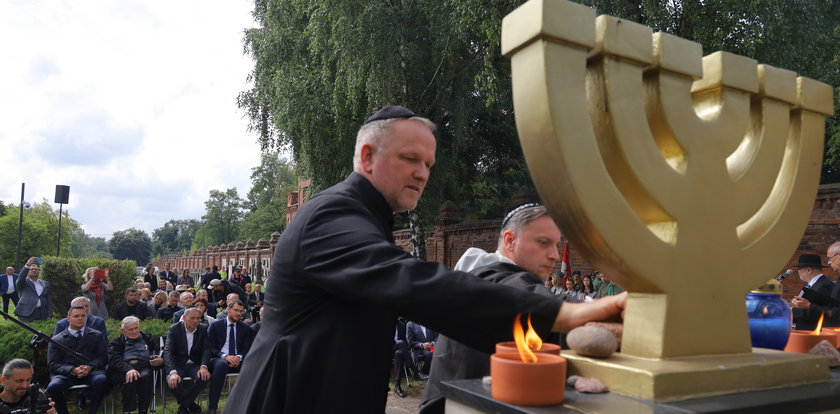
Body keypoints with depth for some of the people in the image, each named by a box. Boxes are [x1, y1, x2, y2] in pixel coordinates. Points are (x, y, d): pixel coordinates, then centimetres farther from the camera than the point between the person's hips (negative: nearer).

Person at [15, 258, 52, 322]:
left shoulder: (45, 284, 17)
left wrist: (49, 315, 2)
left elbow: (49, 300, 12)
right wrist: (27, 265, -29)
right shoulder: (24, 282, 9)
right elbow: (20, 279, -16)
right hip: (26, 314, -2)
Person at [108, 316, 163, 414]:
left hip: (144, 367, 1)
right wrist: (128, 369, -21)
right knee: (131, 379, -36)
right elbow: (114, 360, 1)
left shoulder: (147, 339, 28)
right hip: (123, 371, -1)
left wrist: (161, 360, -5)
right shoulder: (116, 343, 20)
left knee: (145, 376, -35)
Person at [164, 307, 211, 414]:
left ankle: (183, 405, -6)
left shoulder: (203, 330, 2)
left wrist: (203, 366, -26)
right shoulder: (174, 329, -7)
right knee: (173, 381, -33)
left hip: (194, 365, 2)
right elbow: (168, 352, -17)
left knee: (204, 376, -30)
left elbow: (206, 350, -4)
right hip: (178, 365, -2)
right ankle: (190, 404, -4)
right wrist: (173, 372, -33)